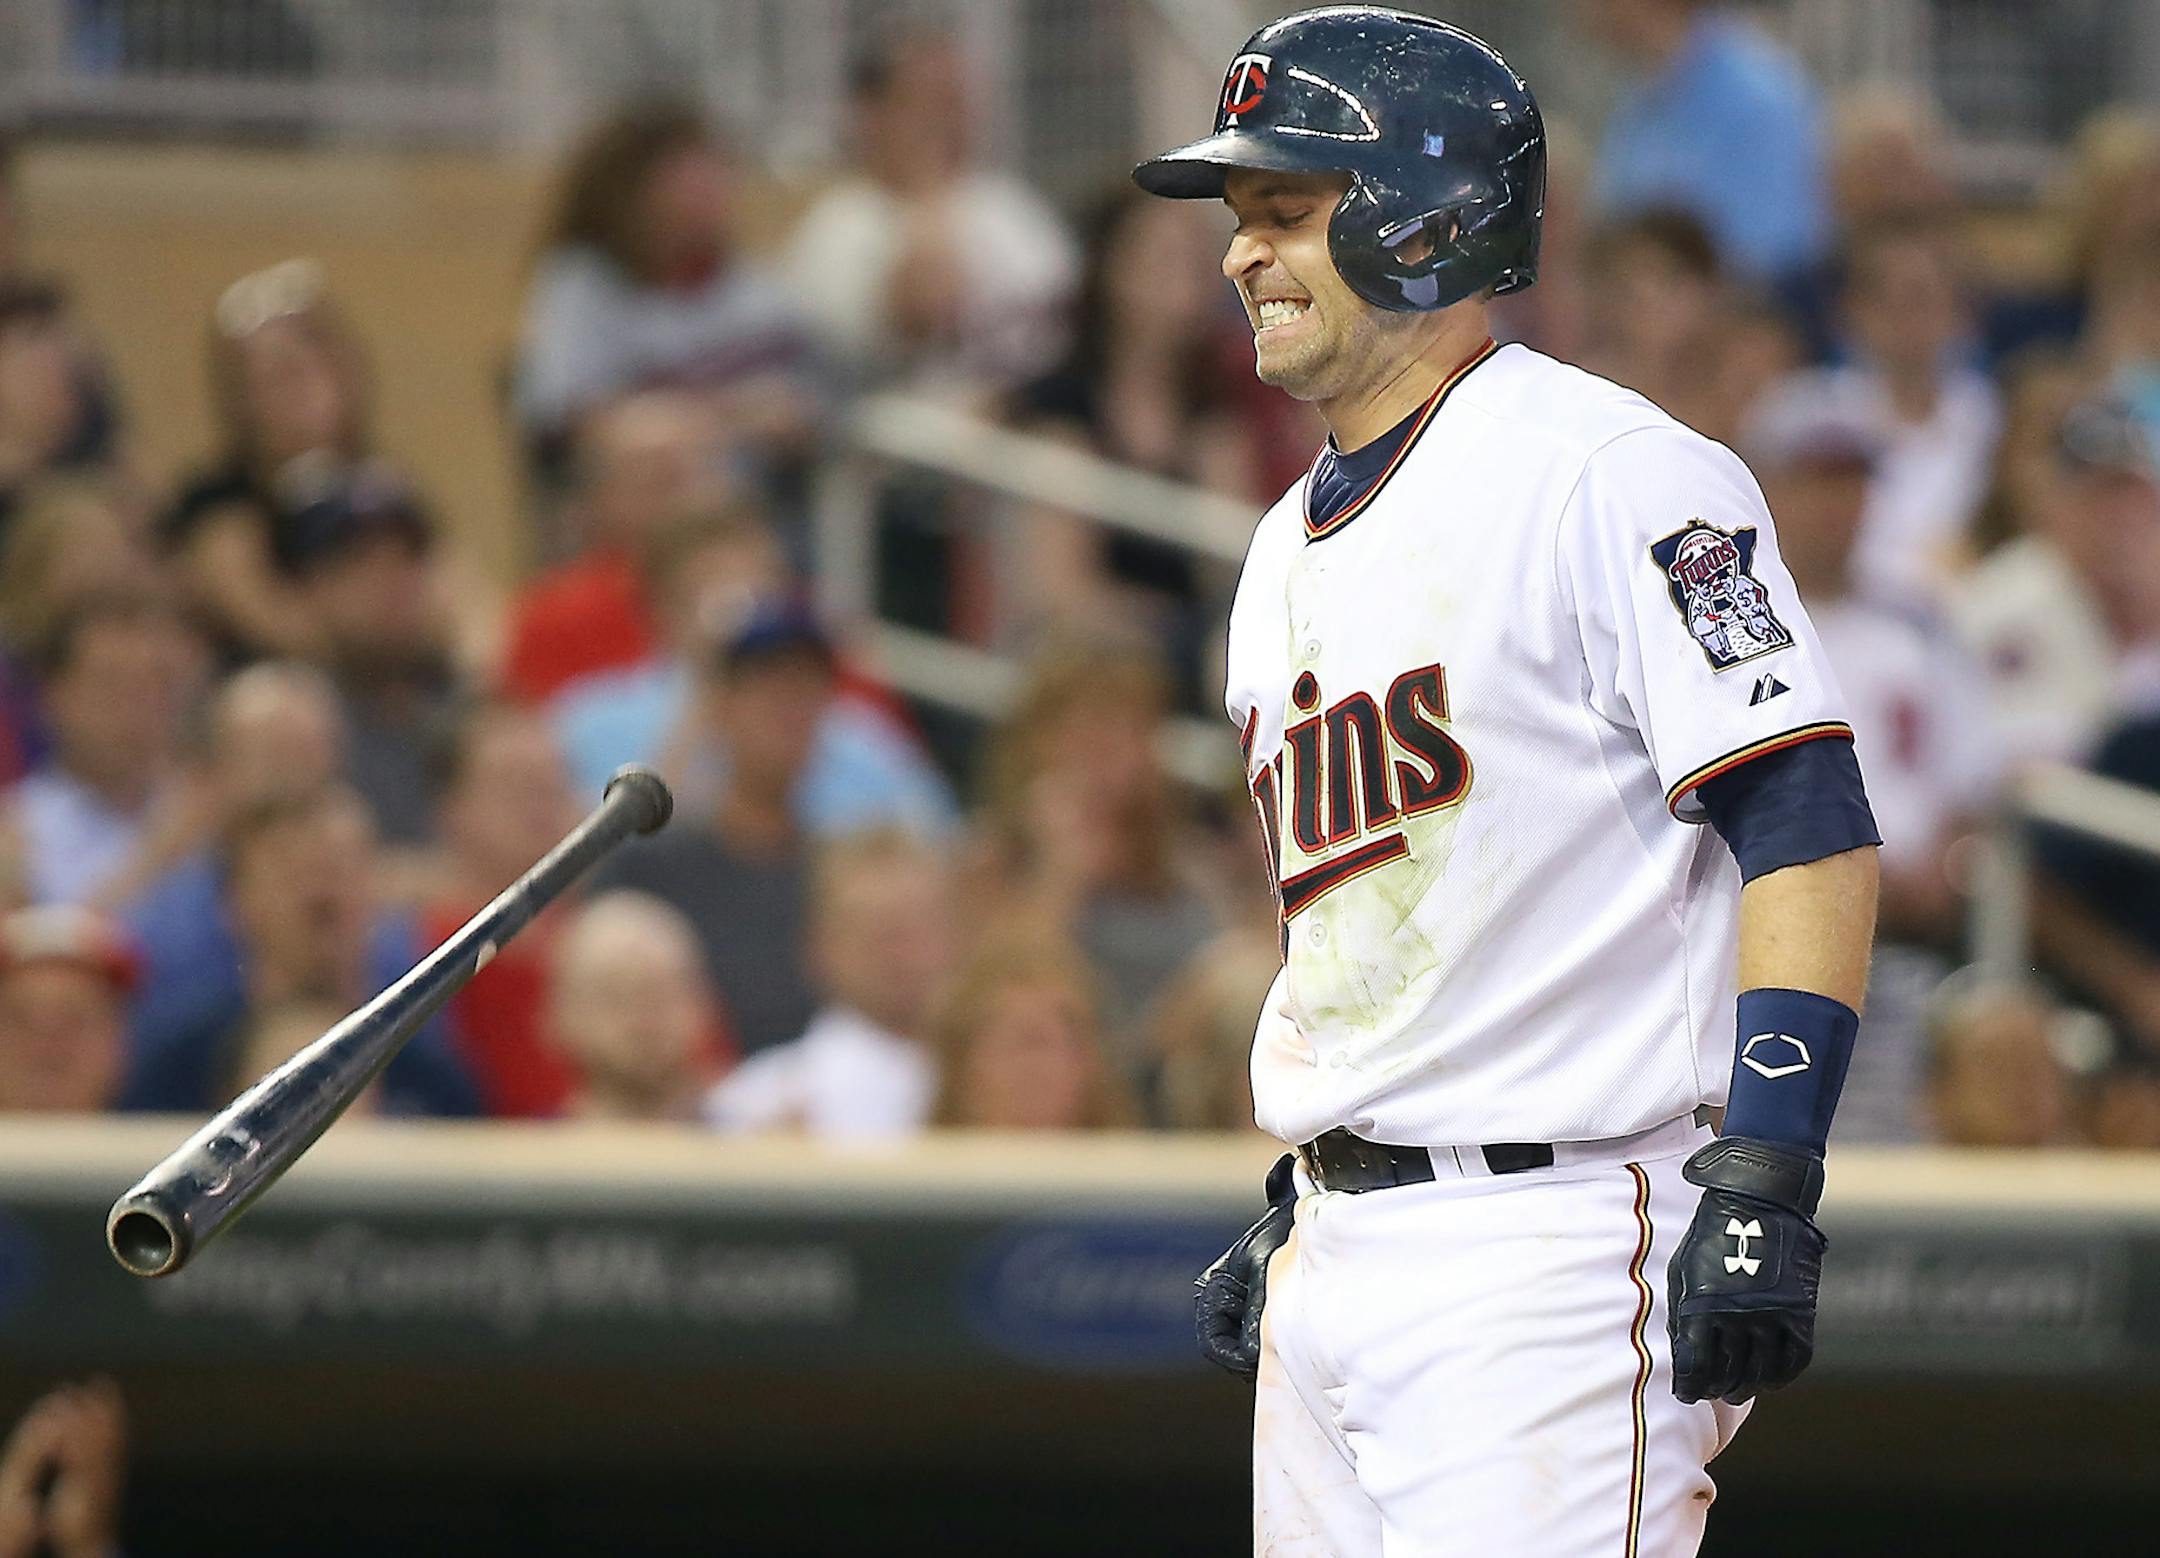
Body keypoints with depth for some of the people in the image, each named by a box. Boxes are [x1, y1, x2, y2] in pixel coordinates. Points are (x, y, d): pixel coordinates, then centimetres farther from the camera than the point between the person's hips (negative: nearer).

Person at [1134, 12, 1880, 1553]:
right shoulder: (1290, 548, 19)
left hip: (1547, 1240, -9)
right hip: (1339, 1254, 9)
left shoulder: (1605, 475, -10)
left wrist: (1767, 1182, -23)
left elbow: (1811, 832, -16)